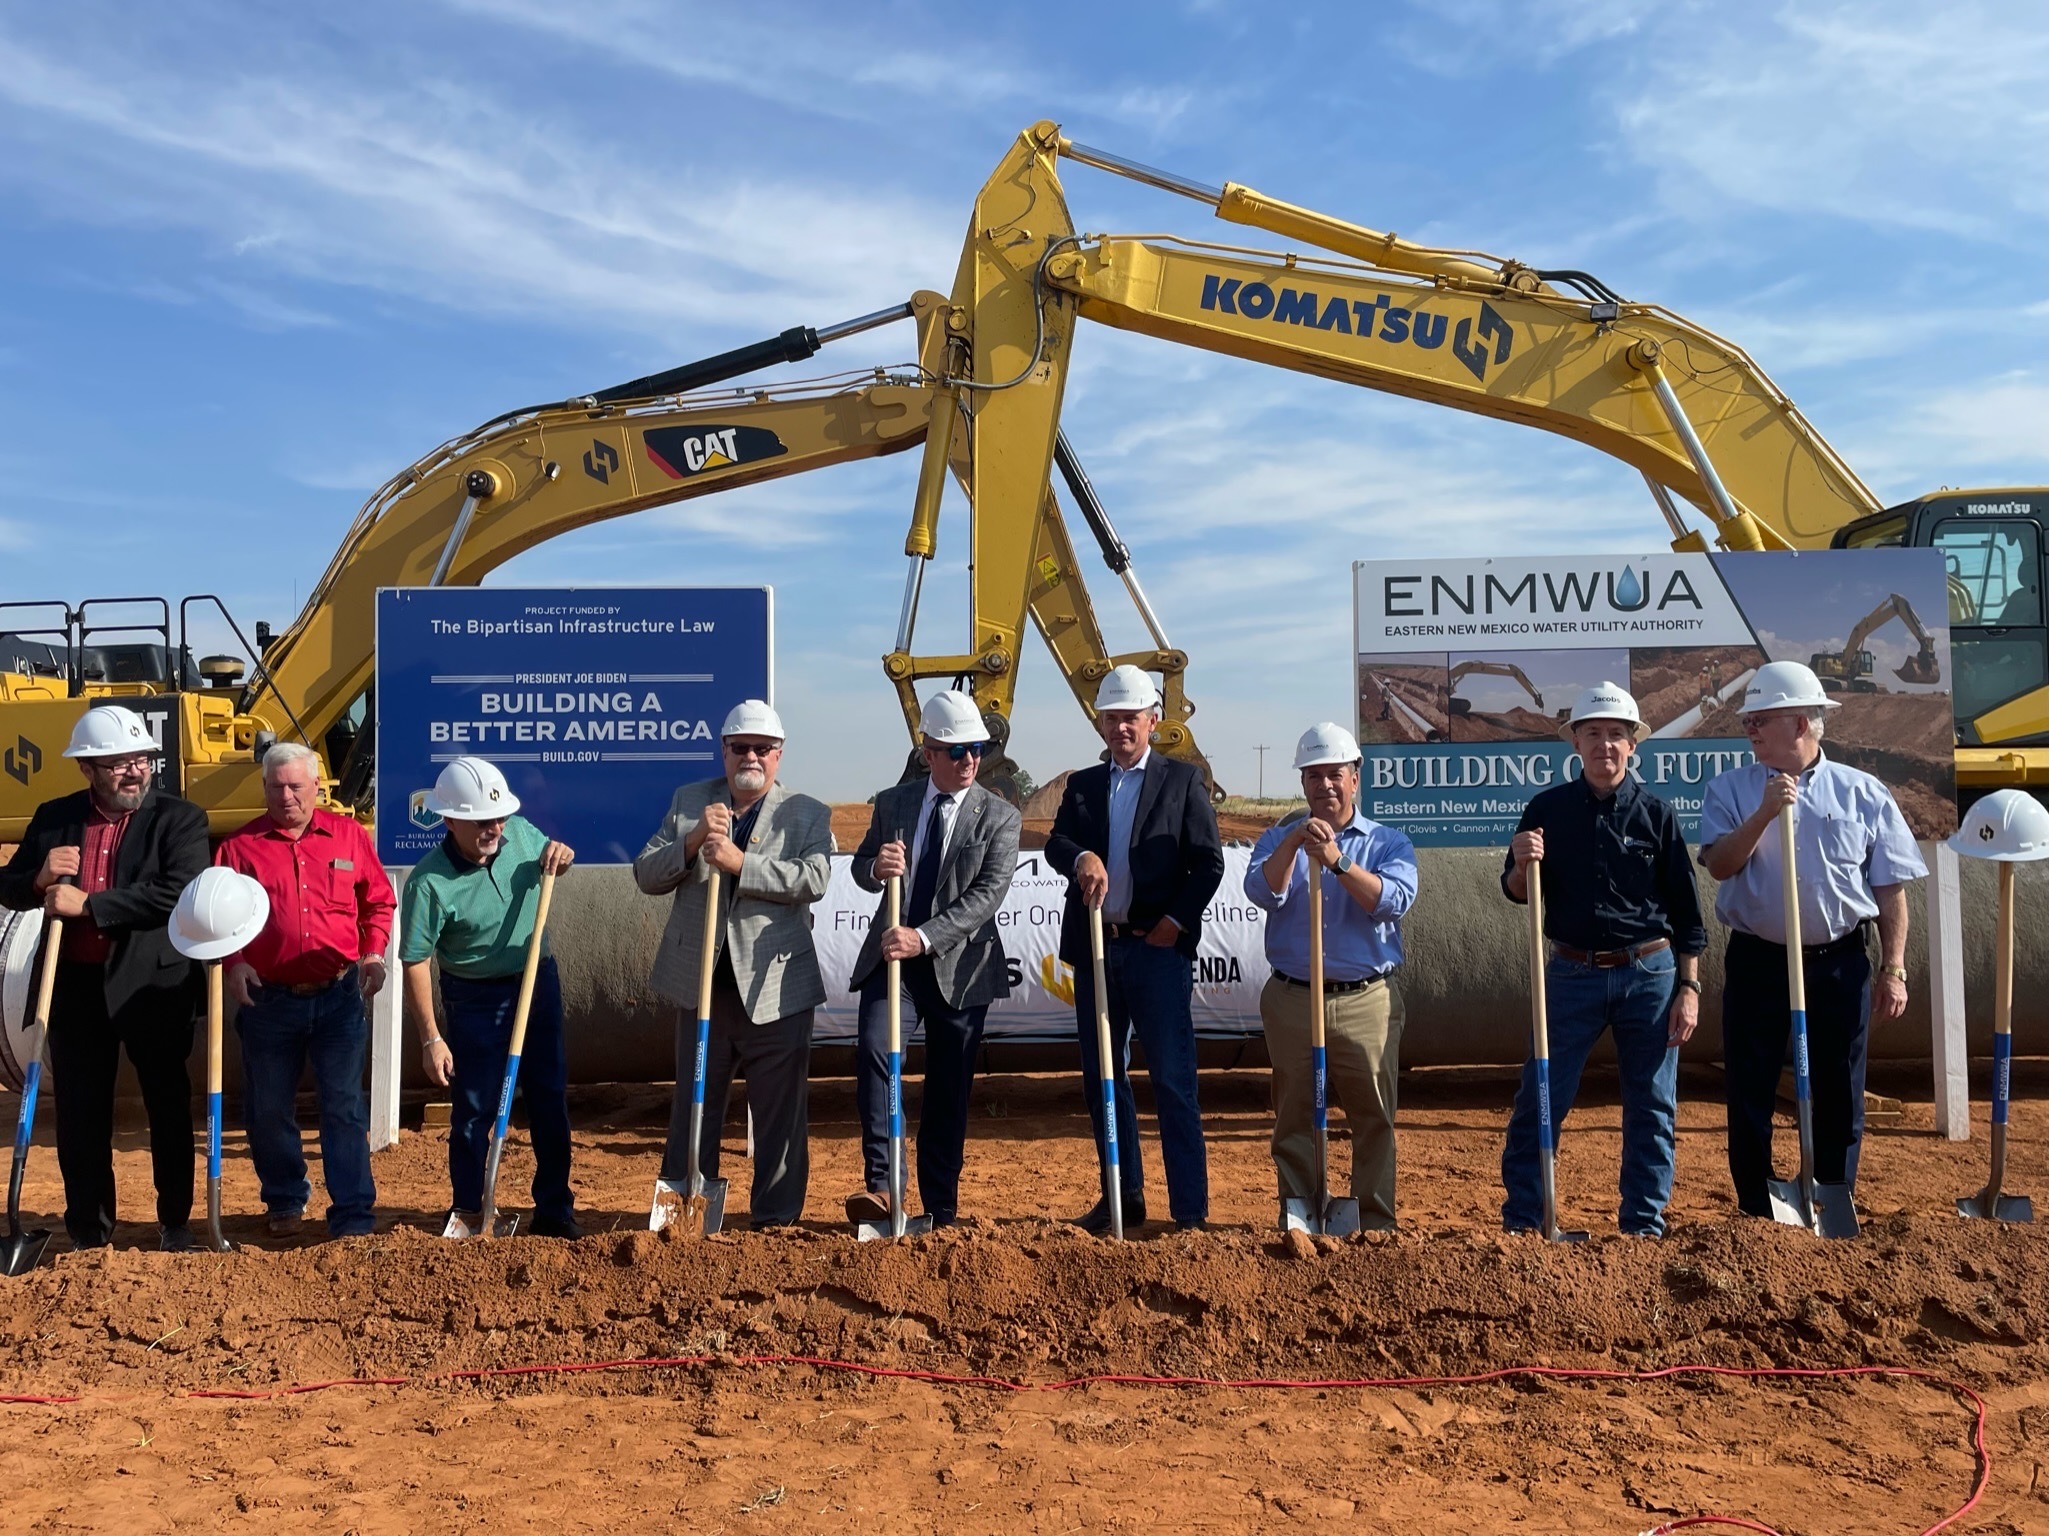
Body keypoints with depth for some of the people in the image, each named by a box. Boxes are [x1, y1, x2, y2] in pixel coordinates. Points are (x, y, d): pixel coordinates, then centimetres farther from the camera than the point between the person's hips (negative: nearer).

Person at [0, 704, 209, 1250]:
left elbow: (179, 892, -20)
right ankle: (88, 1227, 24)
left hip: (155, 982, -3)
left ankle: (175, 1221, 22)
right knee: (81, 1110, 11)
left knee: (168, 1104, 8)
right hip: (75, 983, 4)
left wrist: (88, 904, -21)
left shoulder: (180, 818, -6)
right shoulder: (54, 817, 7)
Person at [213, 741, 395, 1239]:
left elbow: (379, 900, 12)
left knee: (345, 1107, 0)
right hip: (269, 999, 1)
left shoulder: (349, 835, 5)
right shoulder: (241, 846, 2)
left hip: (339, 996, 0)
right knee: (268, 1109, 12)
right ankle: (284, 1202, 32)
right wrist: (231, 963, -14)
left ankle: (353, 1216, 4)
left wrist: (373, 951, -2)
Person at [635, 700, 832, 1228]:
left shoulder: (808, 814, 1)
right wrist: (692, 841, -16)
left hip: (776, 988, -2)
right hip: (702, 986, 2)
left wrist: (739, 862, -24)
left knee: (781, 1113, 5)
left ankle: (776, 1217, 18)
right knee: (693, 1108, 15)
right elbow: (646, 875, 1)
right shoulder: (688, 802, 8)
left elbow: (814, 879, -17)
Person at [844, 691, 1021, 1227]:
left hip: (958, 962, -1)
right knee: (873, 1052, -20)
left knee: (949, 1087, 5)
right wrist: (875, 867, -15)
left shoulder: (999, 817, -4)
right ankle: (880, 1183, -15)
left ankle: (941, 1210, 17)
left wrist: (923, 937, -25)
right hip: (889, 951, 2)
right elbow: (861, 866, 12)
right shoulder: (891, 803, 6)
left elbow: (987, 894, -14)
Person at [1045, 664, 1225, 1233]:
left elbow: (1209, 862, -1)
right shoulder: (1082, 785, 14)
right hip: (1094, 949, 5)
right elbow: (1055, 843, -2)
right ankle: (1123, 1197, 24)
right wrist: (1081, 857, -24)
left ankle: (1191, 1210, 0)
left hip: (1158, 947, -4)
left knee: (1173, 1079, -5)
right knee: (1102, 1077, 11)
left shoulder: (1183, 779, 4)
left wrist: (1176, 922, -10)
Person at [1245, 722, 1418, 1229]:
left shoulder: (1388, 843, 7)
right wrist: (1293, 842, -24)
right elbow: (1263, 893, -10)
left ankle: (1376, 1222, 14)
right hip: (1291, 1001, 1)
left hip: (1367, 1002, -1)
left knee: (1374, 1117, 3)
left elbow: (1395, 899, -13)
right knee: (1294, 1118, 7)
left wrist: (1336, 861, -24)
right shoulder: (1279, 839, 10)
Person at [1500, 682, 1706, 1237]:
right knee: (1539, 1101, 0)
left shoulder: (1656, 813, 0)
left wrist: (1688, 988, -2)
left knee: (1653, 1108, 7)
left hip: (1650, 975, 0)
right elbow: (1517, 893, 7)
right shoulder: (1547, 809, 1)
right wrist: (1522, 863, -16)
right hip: (1573, 975, 0)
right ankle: (1520, 1222, 11)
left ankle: (1644, 1226, 19)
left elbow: (1685, 908, 3)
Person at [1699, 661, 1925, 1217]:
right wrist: (1764, 813, -22)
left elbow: (1890, 889, 5)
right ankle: (1757, 1216, 17)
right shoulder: (1731, 789, 3)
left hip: (1840, 963, 0)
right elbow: (1719, 864, -11)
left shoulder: (1864, 794, 3)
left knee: (1839, 1098, 9)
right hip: (1757, 962, 0)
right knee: (1749, 1096, 4)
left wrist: (1893, 969, 1)